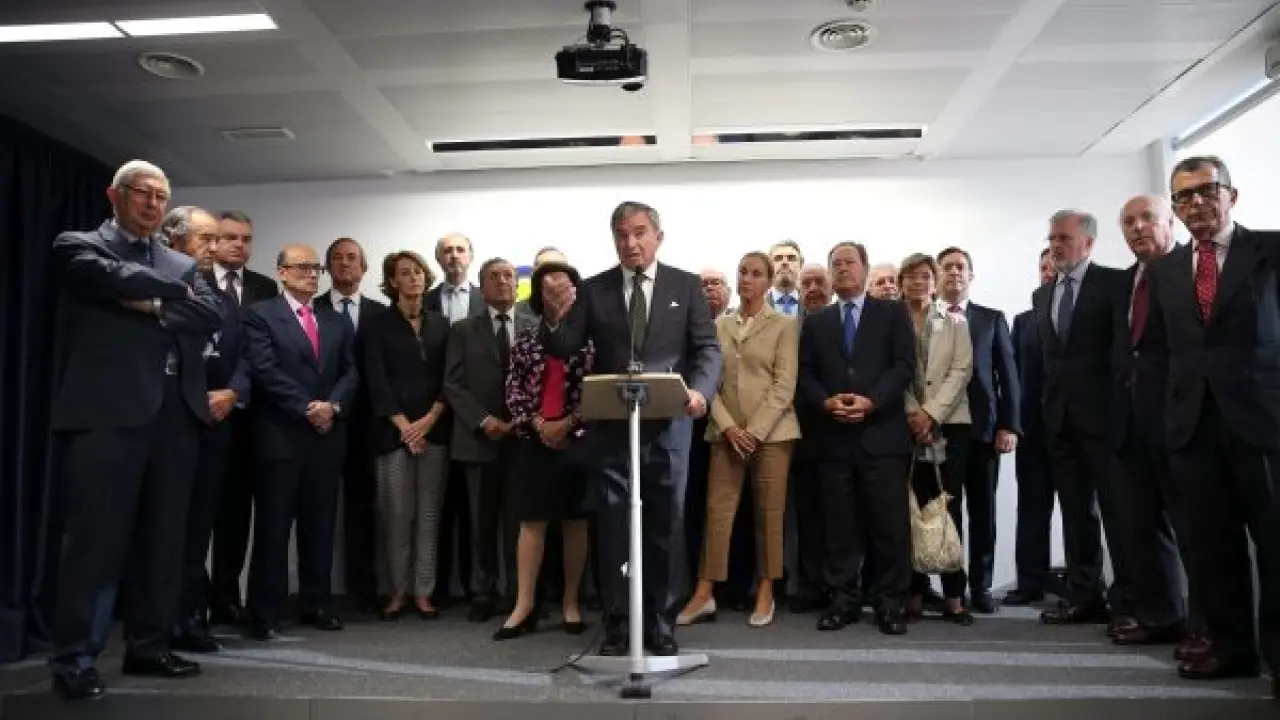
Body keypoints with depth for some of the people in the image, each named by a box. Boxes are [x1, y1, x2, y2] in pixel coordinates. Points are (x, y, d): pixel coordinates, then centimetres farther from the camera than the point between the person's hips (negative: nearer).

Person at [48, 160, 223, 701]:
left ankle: (148, 646, 20)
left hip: (176, 413, 5)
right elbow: (117, 279, -13)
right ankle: (73, 660, 6)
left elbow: (212, 315, 5)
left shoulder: (183, 264, 21)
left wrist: (156, 307, -7)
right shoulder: (78, 246, 7)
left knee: (163, 538, 9)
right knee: (95, 536, -4)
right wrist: (177, 294, 1)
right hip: (108, 410, -5)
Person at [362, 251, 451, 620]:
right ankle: (397, 592, 10)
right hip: (392, 431, -2)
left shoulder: (441, 323, 12)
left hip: (434, 430, 2)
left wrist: (429, 419, -7)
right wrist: (404, 426, -10)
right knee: (396, 513, -2)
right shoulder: (377, 324, 4)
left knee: (429, 513, 3)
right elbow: (376, 380, -3)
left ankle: (423, 592, 9)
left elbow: (450, 377, 5)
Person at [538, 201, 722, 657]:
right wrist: (554, 317, -23)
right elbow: (563, 350, -1)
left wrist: (699, 389, -21)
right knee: (614, 530, 5)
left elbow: (708, 348, -1)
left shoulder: (686, 286, 5)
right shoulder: (592, 290, 6)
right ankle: (617, 630, 15)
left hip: (668, 424, 0)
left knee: (666, 528, 9)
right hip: (611, 427, 1)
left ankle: (663, 628, 21)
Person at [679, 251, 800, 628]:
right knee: (717, 508, -1)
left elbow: (784, 385, -5)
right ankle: (704, 593, 3)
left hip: (771, 430, -2)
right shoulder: (719, 325, 11)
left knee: (769, 512, 2)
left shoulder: (784, 324, 2)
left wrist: (755, 431, -13)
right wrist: (728, 426, -7)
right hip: (726, 431, 3)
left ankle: (765, 593, 13)